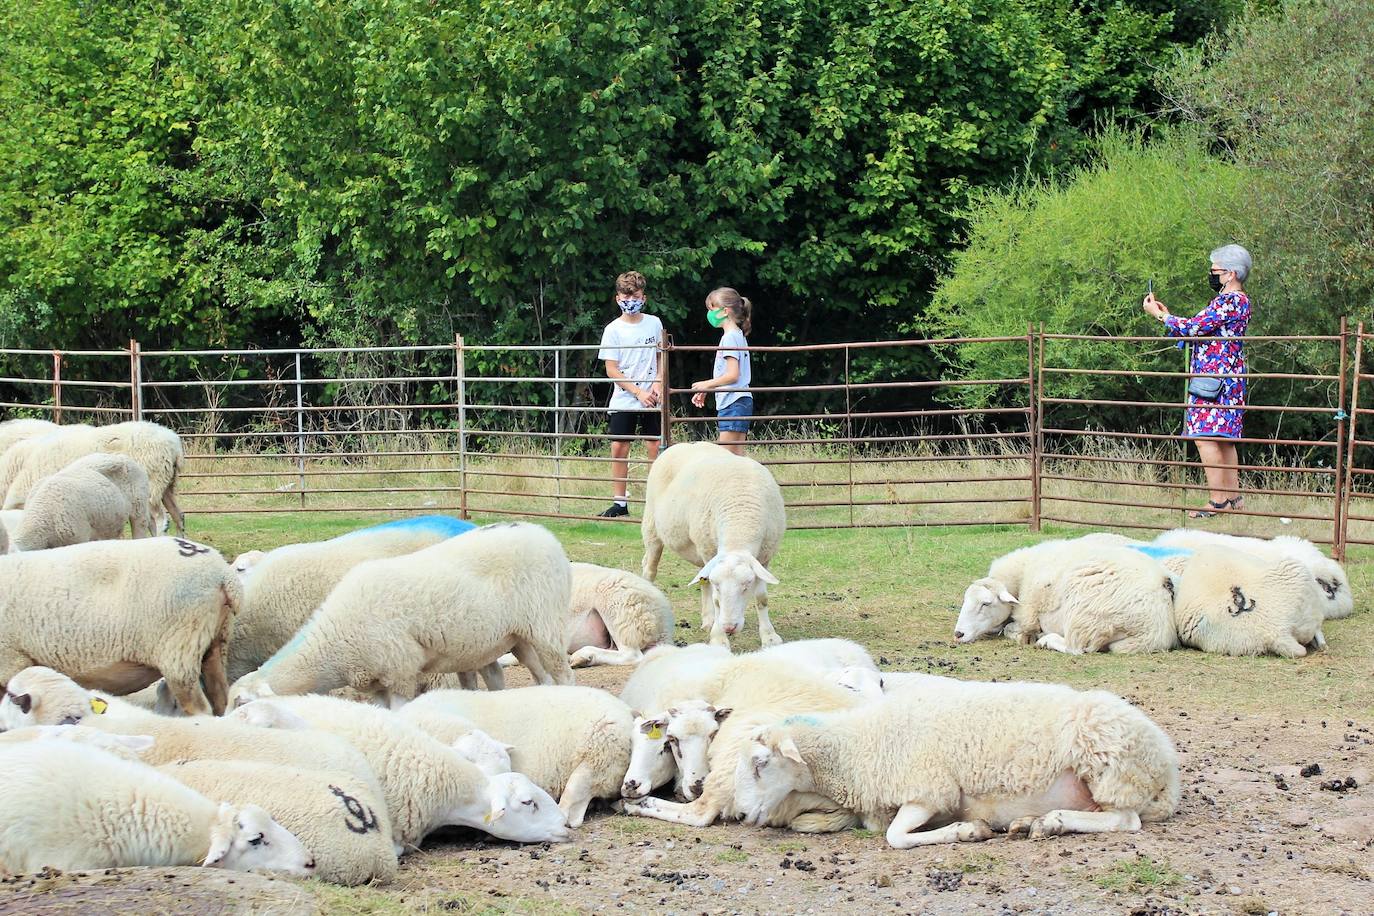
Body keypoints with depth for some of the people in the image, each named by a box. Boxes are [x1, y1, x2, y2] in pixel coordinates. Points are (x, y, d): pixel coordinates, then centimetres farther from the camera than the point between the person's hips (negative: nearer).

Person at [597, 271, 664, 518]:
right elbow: (611, 370, -6)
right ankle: (620, 503, 6)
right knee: (619, 447, -3)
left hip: (651, 399, 1)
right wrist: (638, 392, -13)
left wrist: (658, 384, -4)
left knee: (656, 446, -1)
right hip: (623, 400, -1)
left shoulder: (654, 324, 5)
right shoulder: (613, 330, -3)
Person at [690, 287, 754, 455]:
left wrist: (707, 384, -6)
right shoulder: (738, 335, 18)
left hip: (733, 403, -10)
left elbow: (732, 375, -18)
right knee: (737, 456, 8)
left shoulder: (730, 337, -12)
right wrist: (706, 390, 18)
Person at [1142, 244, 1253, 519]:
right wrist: (1169, 316, 20)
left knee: (1205, 437, -12)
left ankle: (1217, 500, -14)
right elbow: (1202, 330, 22)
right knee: (1223, 439, 14)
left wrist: (1159, 314, -8)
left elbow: (1195, 327, -19)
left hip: (1214, 377, -11)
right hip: (1228, 379, 11)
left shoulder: (1229, 301, -15)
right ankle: (1233, 496, 17)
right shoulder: (1239, 300, 18)